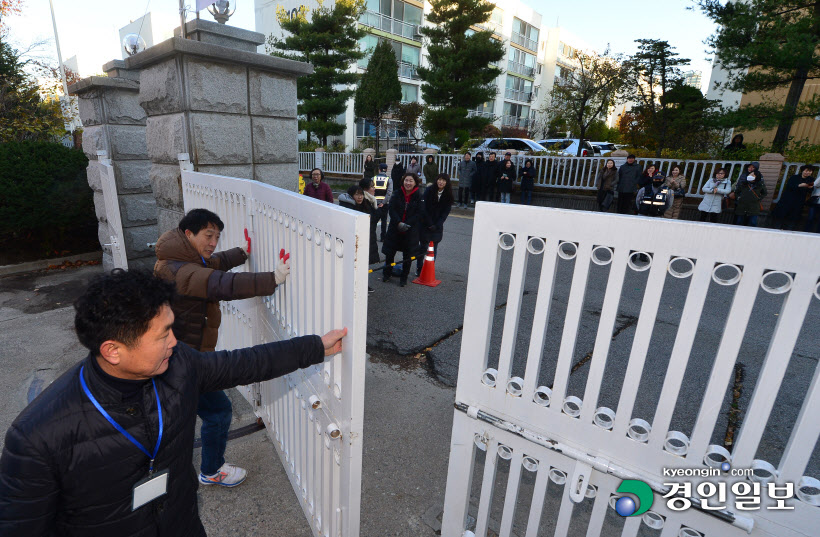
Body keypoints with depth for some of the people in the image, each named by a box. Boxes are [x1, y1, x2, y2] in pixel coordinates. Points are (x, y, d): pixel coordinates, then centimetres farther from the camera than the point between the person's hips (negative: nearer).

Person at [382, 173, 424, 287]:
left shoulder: (419, 196, -5)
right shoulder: (397, 194, 0)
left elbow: (420, 214, -10)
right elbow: (392, 210, -5)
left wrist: (407, 224, -18)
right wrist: (399, 223, -19)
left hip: (411, 231, -2)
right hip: (395, 229, 2)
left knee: (407, 255, 8)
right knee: (389, 252, 8)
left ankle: (404, 277, 24)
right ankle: (387, 274, 29)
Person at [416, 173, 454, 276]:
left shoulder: (448, 195, -1)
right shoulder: (429, 190, -6)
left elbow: (445, 212, -1)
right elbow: (424, 208, -8)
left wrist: (436, 225, -11)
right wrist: (430, 224, -12)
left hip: (437, 226, 2)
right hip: (425, 224, -2)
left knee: (434, 248, 3)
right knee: (423, 246, 0)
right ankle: (419, 269, 13)